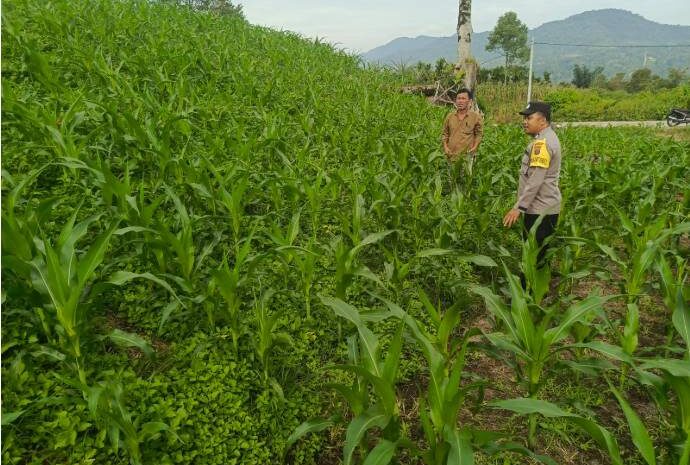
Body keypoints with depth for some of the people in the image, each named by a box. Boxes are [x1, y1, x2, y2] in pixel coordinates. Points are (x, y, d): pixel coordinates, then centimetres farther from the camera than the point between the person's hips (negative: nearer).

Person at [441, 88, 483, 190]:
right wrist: (445, 147, -1)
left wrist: (474, 148, -10)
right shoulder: (450, 116, 5)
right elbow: (445, 133, 13)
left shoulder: (476, 117, -2)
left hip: (467, 154, -3)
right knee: (453, 181, 14)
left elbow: (479, 134, 4)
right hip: (452, 154, 3)